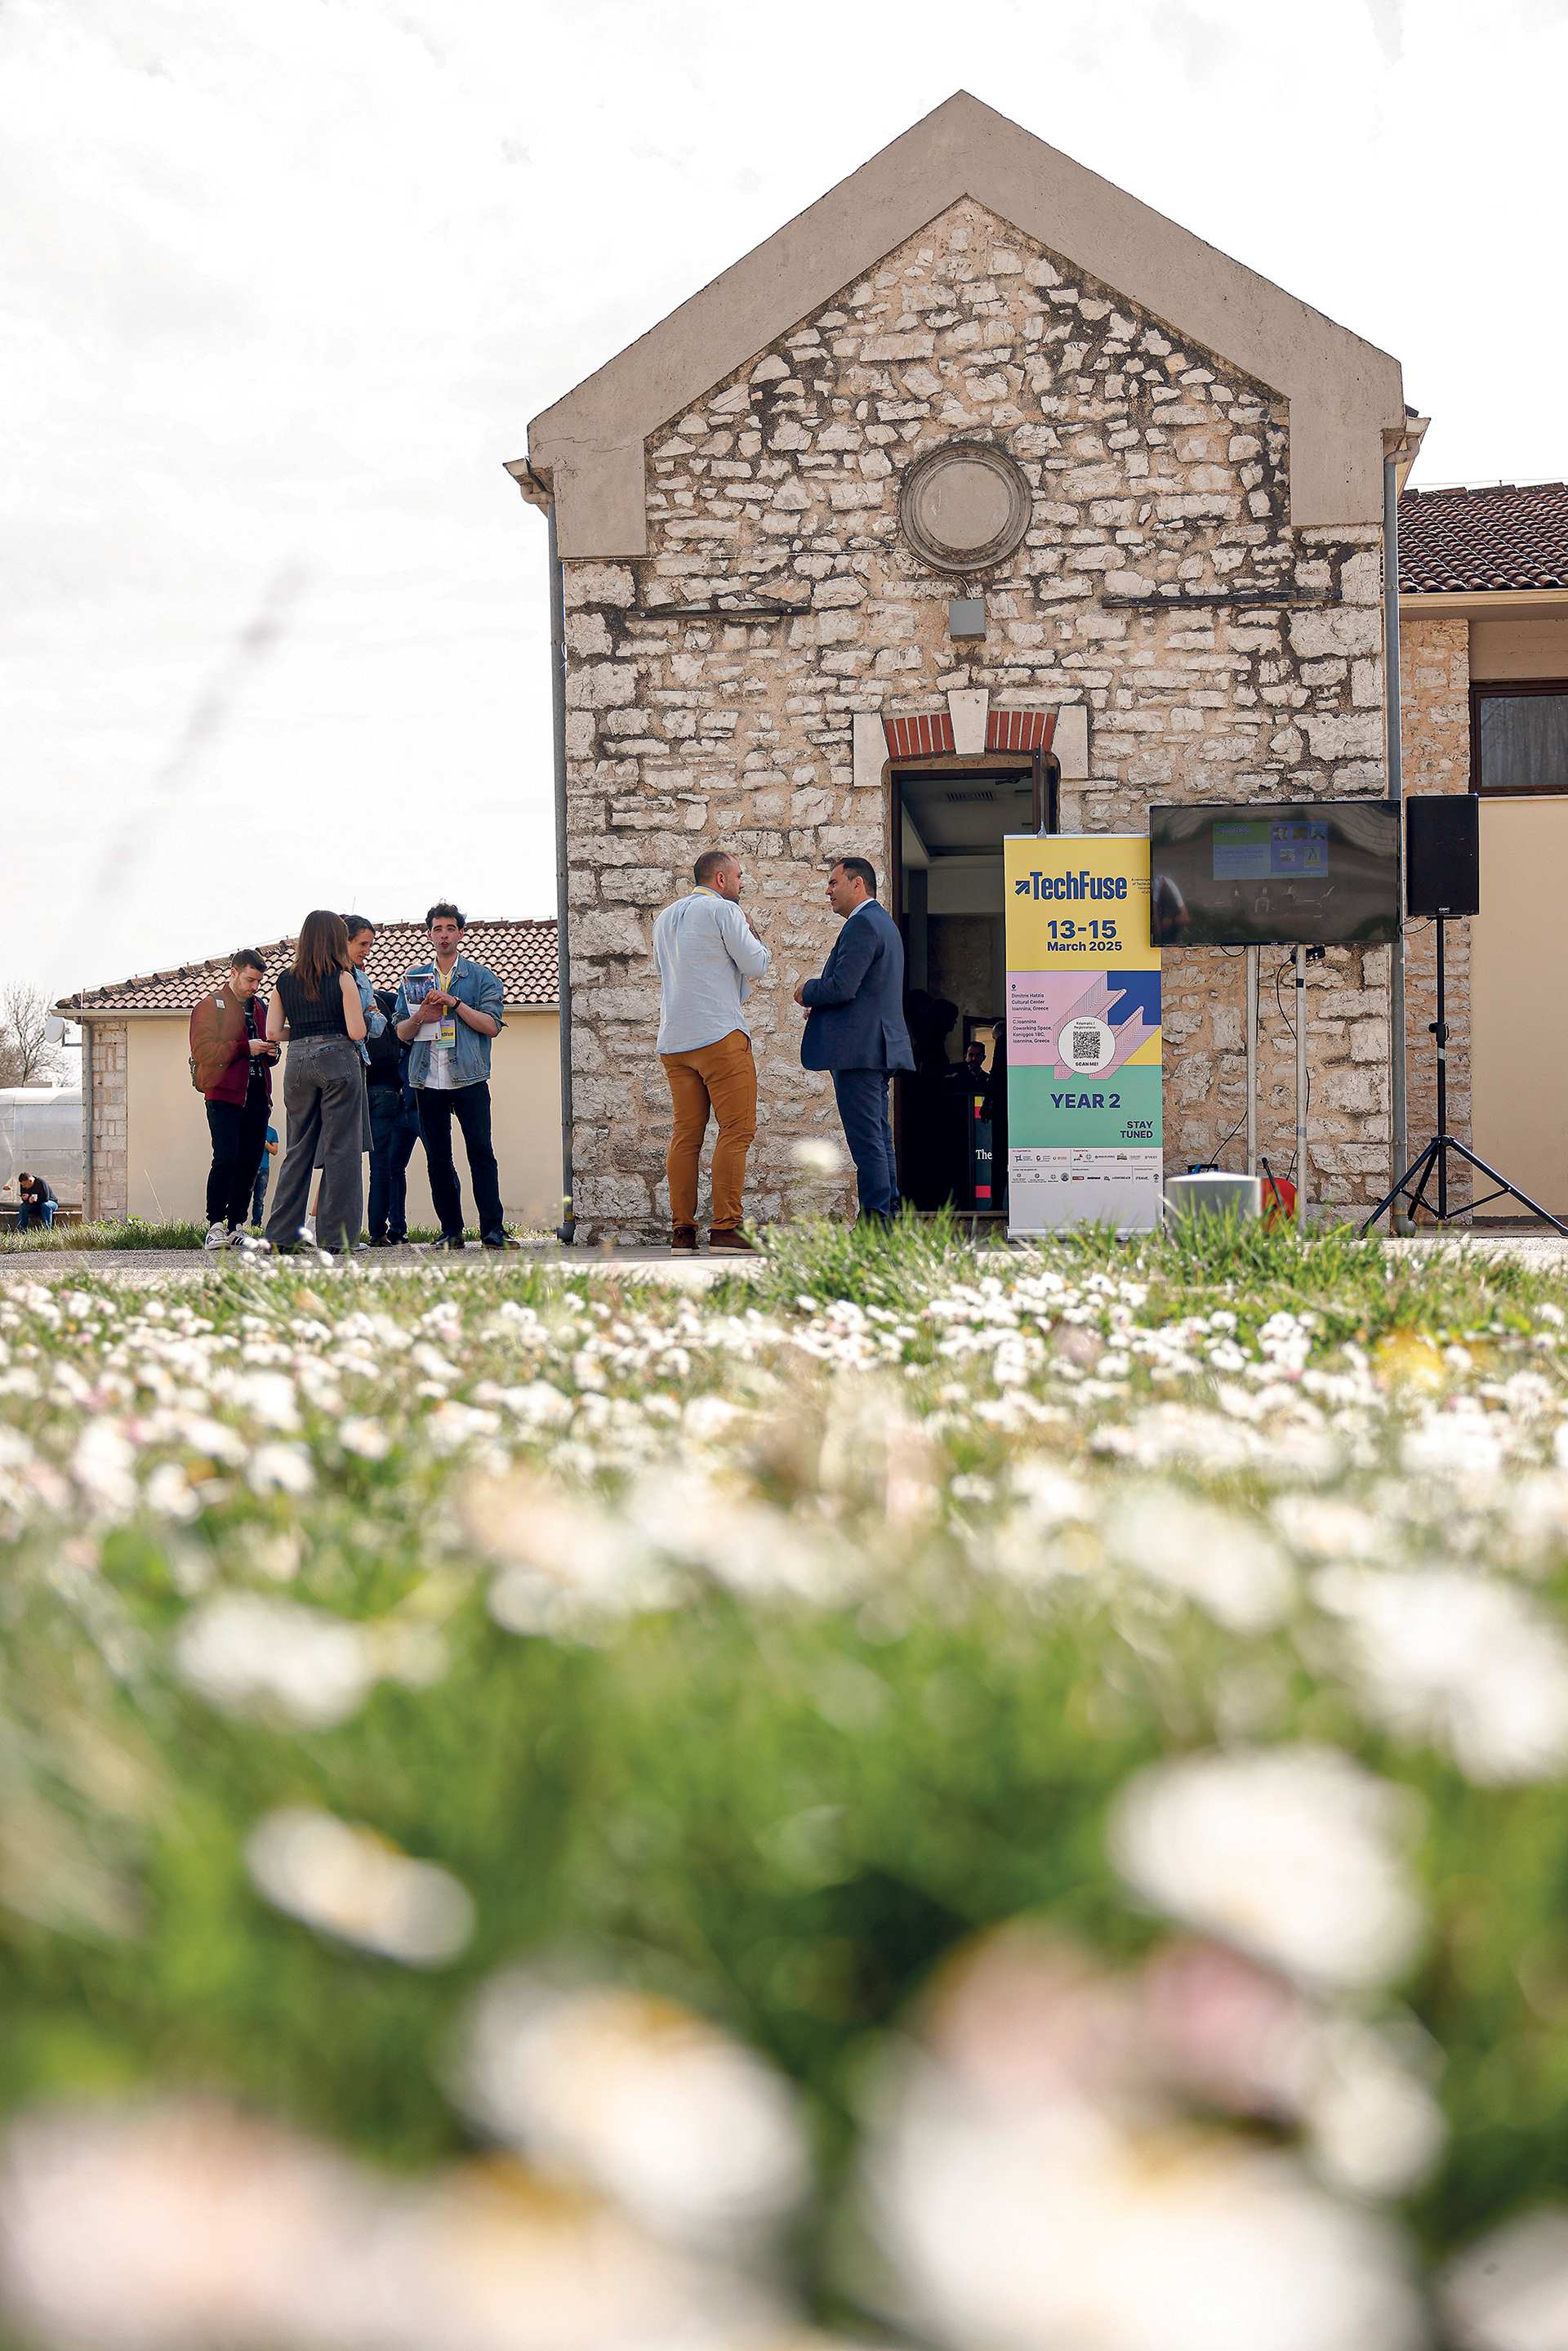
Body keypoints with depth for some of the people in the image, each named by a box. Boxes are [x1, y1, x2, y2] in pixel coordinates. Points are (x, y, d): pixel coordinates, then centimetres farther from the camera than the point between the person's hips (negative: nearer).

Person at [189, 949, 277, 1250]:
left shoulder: (262, 1007, 21)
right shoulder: (210, 1005, 2)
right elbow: (203, 1051, -10)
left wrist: (271, 1052, 8)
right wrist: (245, 1048, -15)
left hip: (257, 1097, 6)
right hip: (225, 1095, -6)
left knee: (250, 1163, 4)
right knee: (226, 1159, -15)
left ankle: (236, 1226, 10)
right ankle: (215, 1226, -12)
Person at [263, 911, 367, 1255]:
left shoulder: (284, 981, 9)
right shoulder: (342, 978, -3)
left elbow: (272, 1033, 5)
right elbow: (356, 1032, -9)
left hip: (297, 1063, 4)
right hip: (337, 1059, -4)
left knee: (298, 1149, 11)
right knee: (341, 1149, 0)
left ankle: (281, 1234, 10)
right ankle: (337, 1235, -2)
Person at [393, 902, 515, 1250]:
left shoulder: (480, 976, 8)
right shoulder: (414, 978, 16)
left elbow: (492, 1026, -2)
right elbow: (401, 1032, 15)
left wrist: (454, 1003, -10)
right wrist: (420, 1017, -6)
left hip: (469, 1078, -3)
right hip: (427, 1079, 3)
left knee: (481, 1153, -9)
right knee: (438, 1157, 3)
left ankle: (493, 1230, -10)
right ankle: (451, 1231, 9)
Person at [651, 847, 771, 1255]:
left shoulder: (665, 918, 20)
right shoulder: (723, 910, -3)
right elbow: (756, 965, -4)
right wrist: (754, 935, 16)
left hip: (673, 1040, 8)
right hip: (720, 1036, -7)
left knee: (686, 1133, 6)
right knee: (736, 1130, -6)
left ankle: (681, 1230, 1)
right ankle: (725, 1229, -12)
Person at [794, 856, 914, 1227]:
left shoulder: (863, 924, -12)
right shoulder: (883, 923, 22)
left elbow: (842, 987, -20)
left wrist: (807, 992, -2)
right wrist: (820, 1005, 16)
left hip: (859, 1048, -11)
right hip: (879, 1048, 11)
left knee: (866, 1138, -10)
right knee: (879, 1136, 11)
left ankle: (875, 1219, -11)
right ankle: (888, 1214, 13)